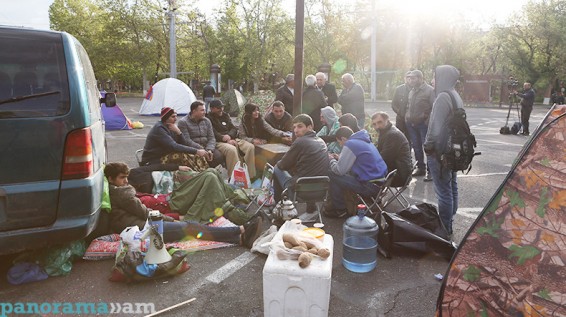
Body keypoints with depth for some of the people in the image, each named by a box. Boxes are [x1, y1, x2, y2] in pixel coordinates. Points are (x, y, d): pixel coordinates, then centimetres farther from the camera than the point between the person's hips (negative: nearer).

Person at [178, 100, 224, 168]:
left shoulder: (206, 121, 14)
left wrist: (209, 150, -12)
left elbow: (211, 138, 9)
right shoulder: (183, 122, -3)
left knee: (219, 156, -22)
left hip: (206, 147, 5)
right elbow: (187, 141, -13)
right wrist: (203, 151, -19)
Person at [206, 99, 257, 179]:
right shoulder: (208, 118, 0)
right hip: (219, 142, -7)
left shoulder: (225, 115, 22)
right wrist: (227, 140, -16)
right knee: (232, 149, -39)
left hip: (231, 139, 7)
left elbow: (234, 129, 16)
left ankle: (250, 175, -16)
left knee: (250, 147, -16)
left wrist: (229, 136, -6)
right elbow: (213, 134, -11)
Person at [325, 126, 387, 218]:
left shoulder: (349, 144, -14)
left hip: (371, 186, -10)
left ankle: (340, 210, 7)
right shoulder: (363, 140, 15)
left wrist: (332, 160, 5)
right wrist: (339, 158, 21)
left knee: (333, 176, -4)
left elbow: (339, 171, -14)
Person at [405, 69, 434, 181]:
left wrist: (428, 121, -17)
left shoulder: (429, 90, -8)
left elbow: (434, 108, -12)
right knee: (416, 147, 14)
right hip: (411, 124, 7)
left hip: (424, 124, -7)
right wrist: (407, 117, 14)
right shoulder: (412, 91, 15)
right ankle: (420, 167, 26)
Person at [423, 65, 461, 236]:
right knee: (452, 187, 17)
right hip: (453, 150, 10)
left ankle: (444, 227, 9)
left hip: (440, 151, -10)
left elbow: (436, 128, -25)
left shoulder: (443, 97, -19)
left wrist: (428, 146, -12)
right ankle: (449, 222, 31)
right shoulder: (456, 97, 11)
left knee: (443, 191, -1)